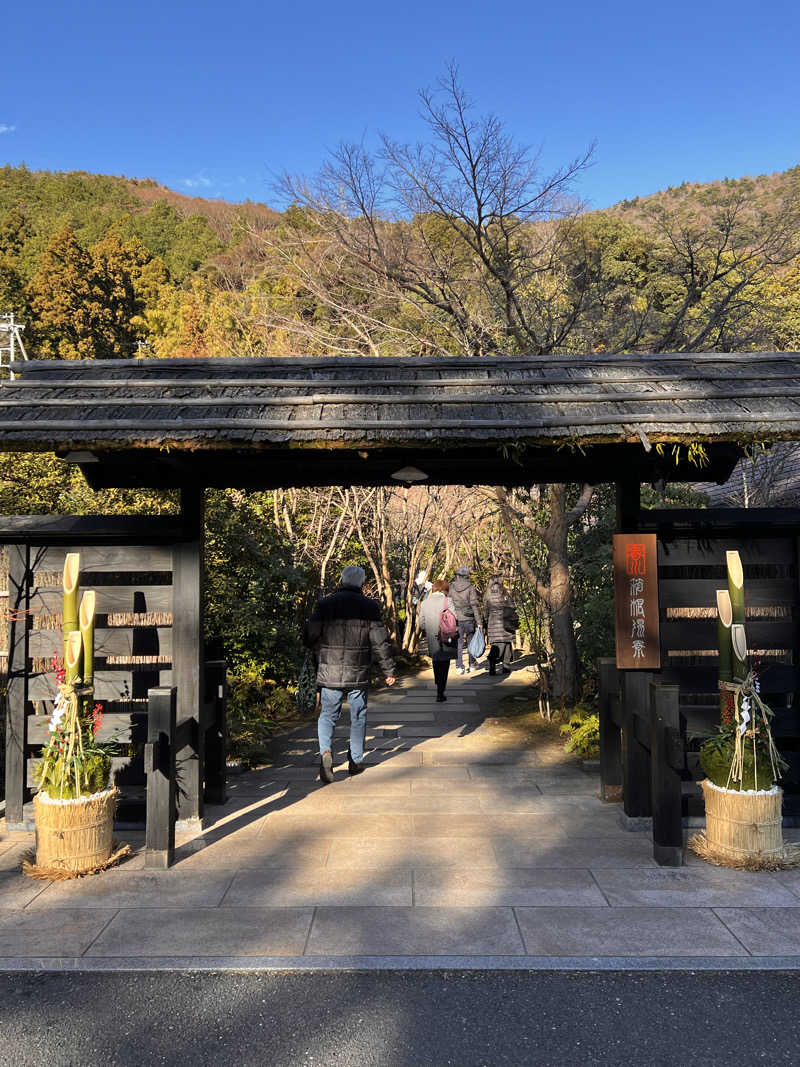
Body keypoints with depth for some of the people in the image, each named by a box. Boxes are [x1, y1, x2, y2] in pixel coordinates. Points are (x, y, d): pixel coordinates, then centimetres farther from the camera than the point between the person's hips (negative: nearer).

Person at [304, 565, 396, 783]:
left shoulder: (325, 604, -1)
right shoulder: (369, 607, -4)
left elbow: (310, 637, -1)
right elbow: (380, 642, -5)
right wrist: (389, 670, 4)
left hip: (329, 673, 0)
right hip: (359, 674, 0)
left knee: (328, 714, 10)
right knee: (358, 717, 15)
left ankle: (326, 751, -12)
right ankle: (355, 761, 22)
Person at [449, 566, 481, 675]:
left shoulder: (451, 587, -1)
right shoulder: (470, 588, -6)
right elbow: (475, 605, -8)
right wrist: (478, 621, -6)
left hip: (455, 618, 1)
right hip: (469, 618, -1)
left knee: (458, 643, 5)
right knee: (470, 641, 14)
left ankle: (459, 667, 2)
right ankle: (472, 664, 22)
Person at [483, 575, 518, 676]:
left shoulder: (487, 595, 5)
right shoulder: (505, 594, -4)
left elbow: (485, 610, 9)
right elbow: (511, 609, -2)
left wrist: (486, 624, 16)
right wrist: (515, 622, 6)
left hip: (492, 622, 2)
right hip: (504, 621, -2)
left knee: (496, 643, 4)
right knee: (506, 643, 8)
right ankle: (506, 666, 5)